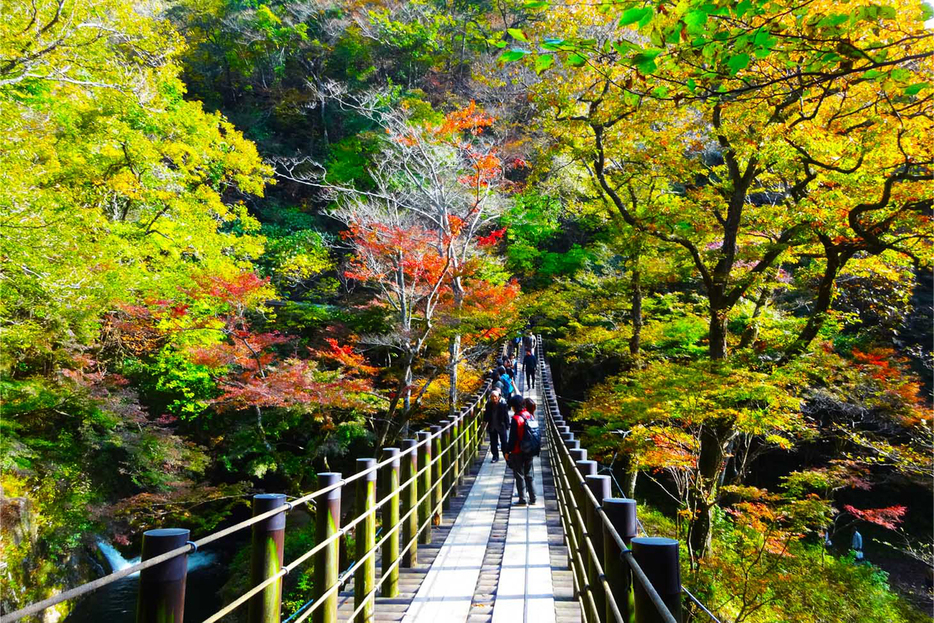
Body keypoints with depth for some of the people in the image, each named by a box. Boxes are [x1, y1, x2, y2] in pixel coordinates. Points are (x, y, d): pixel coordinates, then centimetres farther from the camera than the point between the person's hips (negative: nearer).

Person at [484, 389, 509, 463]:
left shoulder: (503, 404, -14)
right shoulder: (489, 404, -4)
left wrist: (507, 425, -9)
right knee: (493, 442, 9)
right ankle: (495, 456, 21)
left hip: (501, 426, -3)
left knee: (503, 442, 11)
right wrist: (485, 422, 4)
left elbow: (506, 415, -9)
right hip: (492, 426, 3)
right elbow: (487, 414, 7)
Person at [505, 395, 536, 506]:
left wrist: (508, 451, -8)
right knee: (529, 475, 15)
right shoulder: (531, 416, 4)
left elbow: (513, 438, -17)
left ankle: (522, 500, 5)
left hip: (518, 452, -7)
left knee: (520, 476, 2)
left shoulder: (516, 418, -18)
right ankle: (532, 499, 18)